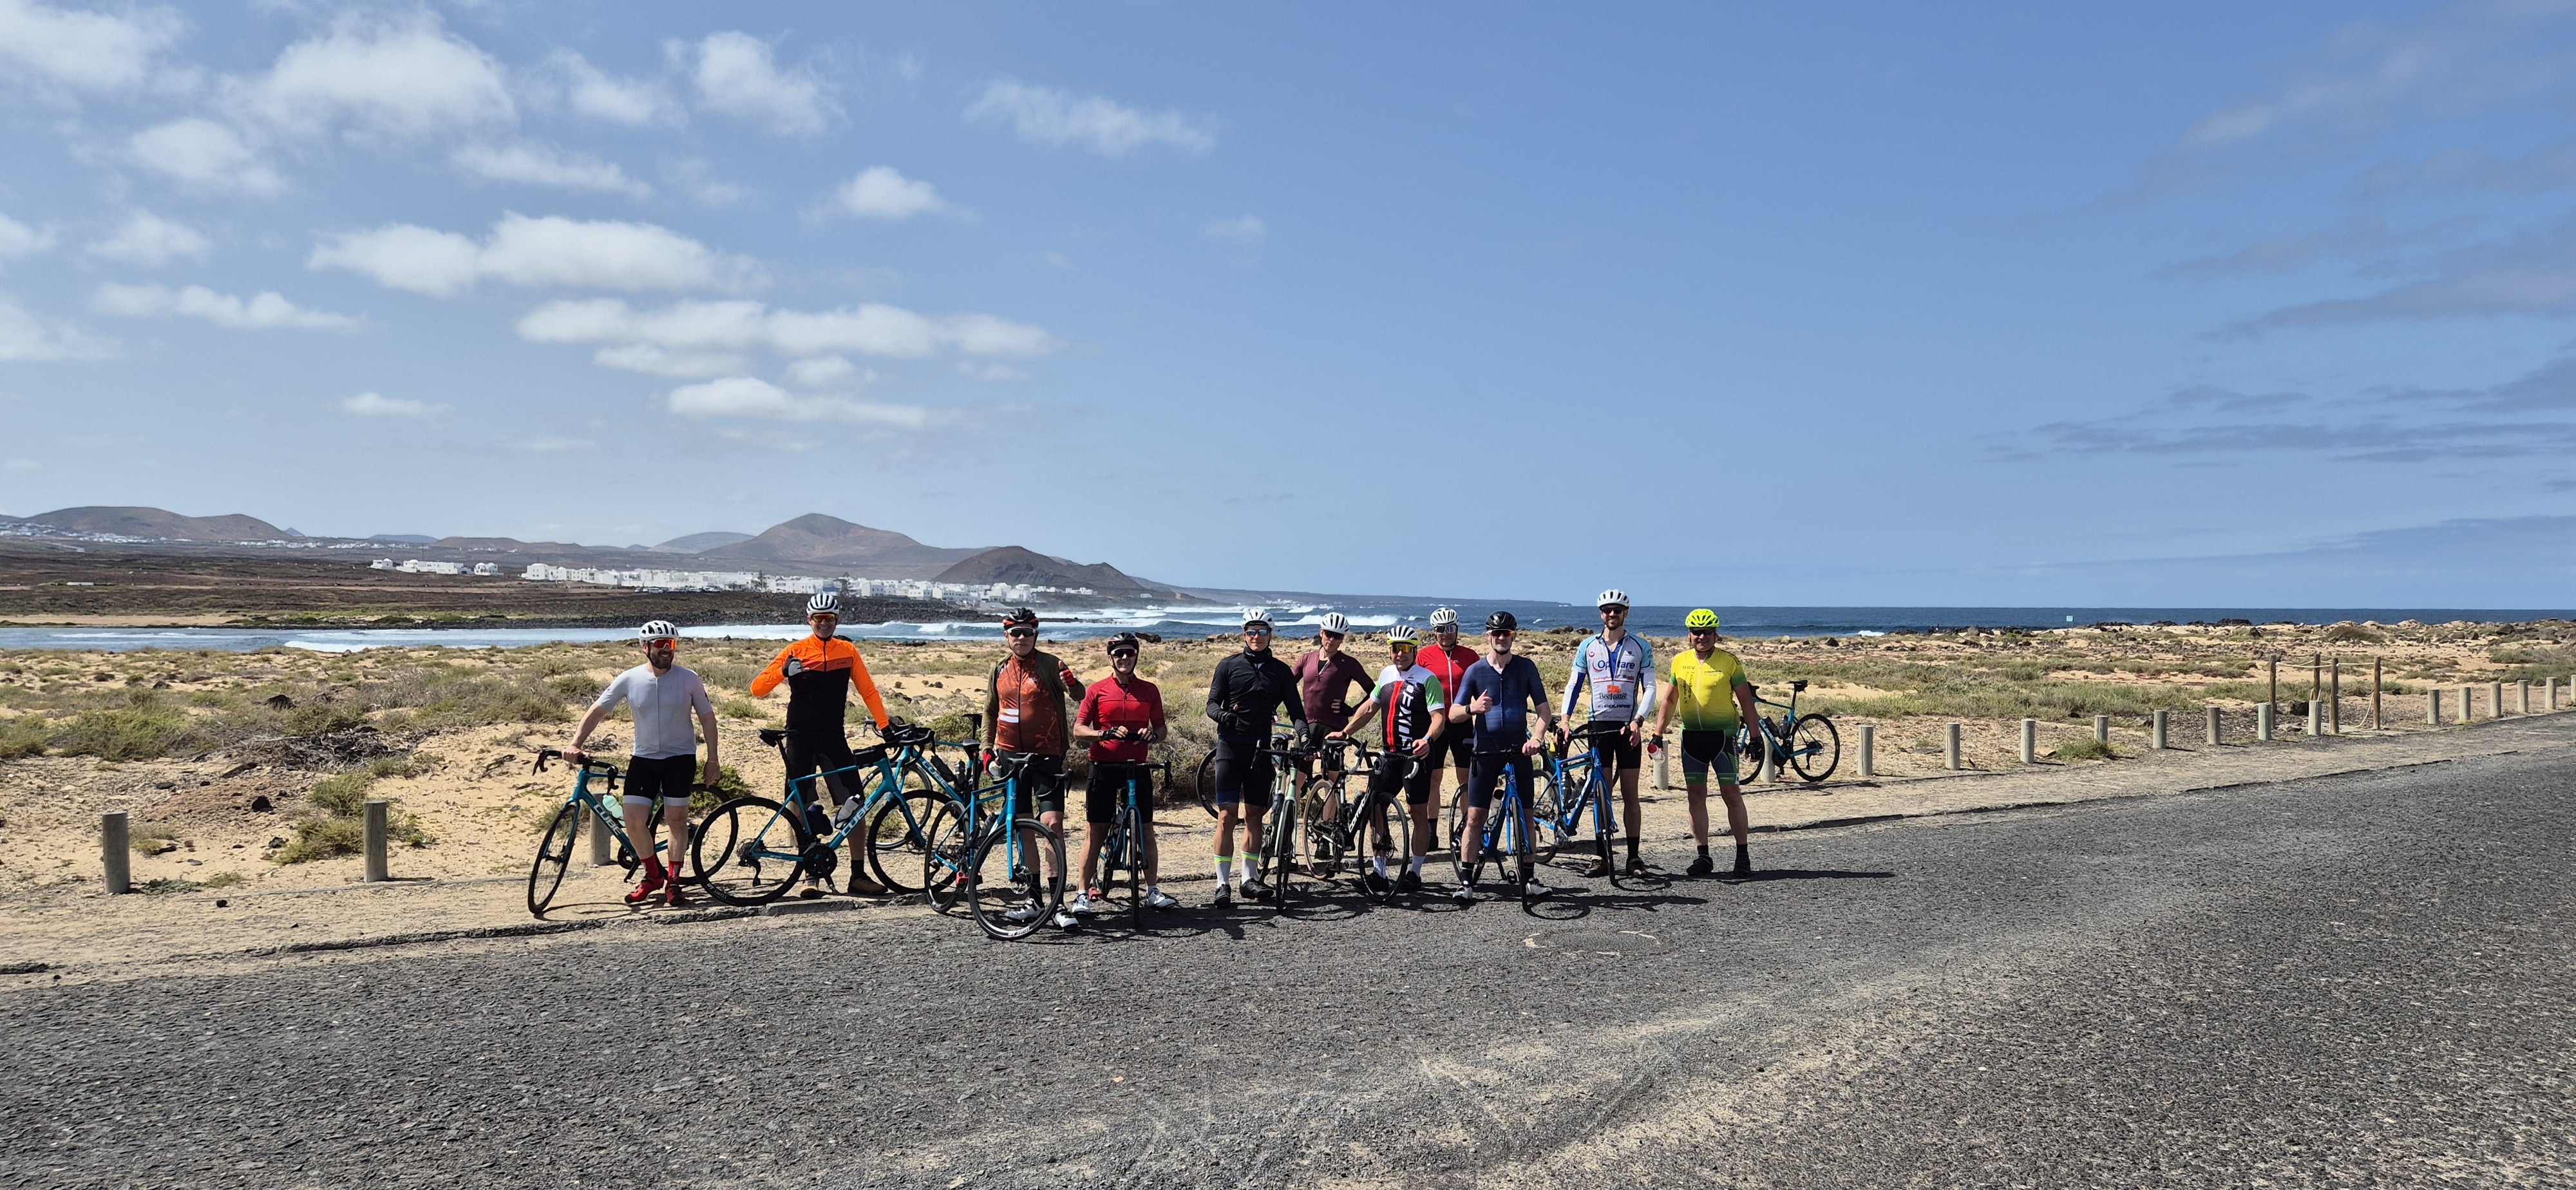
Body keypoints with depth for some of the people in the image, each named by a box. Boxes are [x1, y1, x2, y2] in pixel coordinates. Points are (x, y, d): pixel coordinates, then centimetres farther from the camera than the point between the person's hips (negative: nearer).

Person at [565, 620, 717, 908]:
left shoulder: (689, 680, -6)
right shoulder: (629, 679, -4)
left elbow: (707, 718, 2)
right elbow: (597, 712, 1)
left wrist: (712, 759, 1)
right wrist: (575, 744, -11)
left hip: (680, 757, -1)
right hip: (643, 758, 1)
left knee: (676, 819, -1)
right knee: (634, 821, -6)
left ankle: (673, 882, 12)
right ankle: (653, 875, 17)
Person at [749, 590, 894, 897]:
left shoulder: (847, 651, 7)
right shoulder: (796, 651, 0)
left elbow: (868, 691, 10)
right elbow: (757, 688, -4)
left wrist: (885, 725, 1)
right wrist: (784, 671, -22)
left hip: (834, 739, 2)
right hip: (800, 739, -1)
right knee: (803, 809, 0)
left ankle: (858, 875, 4)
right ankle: (811, 875, 10)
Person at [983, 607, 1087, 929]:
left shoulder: (1049, 664, -3)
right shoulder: (999, 669, 10)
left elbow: (1081, 698, -10)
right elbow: (990, 711, 21)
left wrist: (1073, 683, -32)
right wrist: (987, 748, 15)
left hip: (1046, 756, -4)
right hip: (1011, 756, 4)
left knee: (1052, 825, -13)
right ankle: (1035, 900, 16)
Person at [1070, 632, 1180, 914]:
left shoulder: (1149, 691, 8)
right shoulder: (1097, 690, 2)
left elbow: (1161, 729, 13)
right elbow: (1078, 730, -1)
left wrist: (1153, 735, -10)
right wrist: (1106, 733, -19)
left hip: (1137, 767, 2)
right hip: (1103, 767, -2)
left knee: (1146, 830, 3)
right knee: (1095, 832, 1)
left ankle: (1153, 891, 12)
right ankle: (1083, 893, 6)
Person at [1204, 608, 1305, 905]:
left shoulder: (1280, 671, 9)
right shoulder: (1229, 666, 4)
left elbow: (1296, 709, 7)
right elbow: (1212, 703, 0)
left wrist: (1305, 733, -14)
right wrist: (1221, 715, -23)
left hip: (1261, 748, 2)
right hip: (1231, 745, -2)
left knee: (1254, 816, 8)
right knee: (1227, 816, -6)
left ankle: (1250, 878, 18)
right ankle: (1223, 884, -4)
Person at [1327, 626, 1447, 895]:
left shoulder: (1427, 679, -8)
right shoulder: (1386, 675, 12)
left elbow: (1439, 716, -15)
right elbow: (1370, 707, 21)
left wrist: (1427, 740, -33)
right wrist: (1344, 732, 17)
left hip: (1417, 755, -6)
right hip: (1390, 754, 6)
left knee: (1418, 813, 0)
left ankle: (1414, 873, 10)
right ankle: (1378, 871, 13)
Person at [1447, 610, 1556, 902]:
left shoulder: (1526, 667, 4)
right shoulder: (1475, 670, 2)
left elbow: (1543, 710, 4)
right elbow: (1453, 714, -1)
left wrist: (1536, 737, -13)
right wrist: (1472, 708, -23)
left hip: (1519, 750, 1)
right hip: (1486, 752, -1)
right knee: (1475, 817, -5)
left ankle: (1528, 878, 14)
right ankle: (1466, 881, 0)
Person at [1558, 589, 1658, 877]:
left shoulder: (1641, 647, 3)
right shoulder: (1588, 646, 6)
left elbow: (1650, 688, -1)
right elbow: (1574, 685, 6)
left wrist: (1638, 721, -16)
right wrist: (1564, 719, -8)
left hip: (1628, 727, -1)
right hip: (1599, 725, 1)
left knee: (1630, 794, 2)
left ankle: (1634, 857, 8)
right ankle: (1603, 857, 6)